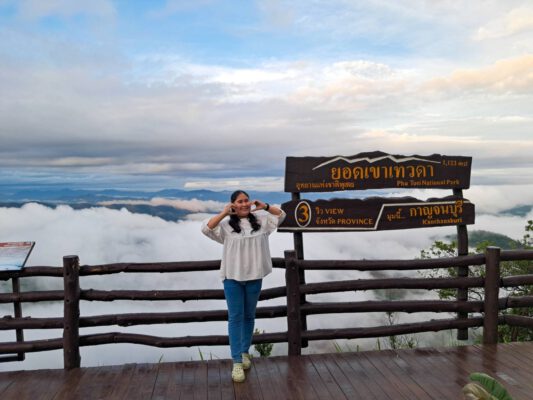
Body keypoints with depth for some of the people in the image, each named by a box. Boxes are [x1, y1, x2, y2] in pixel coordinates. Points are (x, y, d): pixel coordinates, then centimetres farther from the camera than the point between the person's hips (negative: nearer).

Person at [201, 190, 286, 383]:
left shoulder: (260, 220, 3)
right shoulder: (226, 224, -5)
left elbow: (281, 215, 11)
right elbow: (206, 229, -15)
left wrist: (264, 206, -4)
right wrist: (223, 213, -19)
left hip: (254, 276, 3)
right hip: (232, 277, -3)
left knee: (249, 316, 15)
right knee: (235, 317, 0)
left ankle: (245, 352, 32)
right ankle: (237, 361, 4)